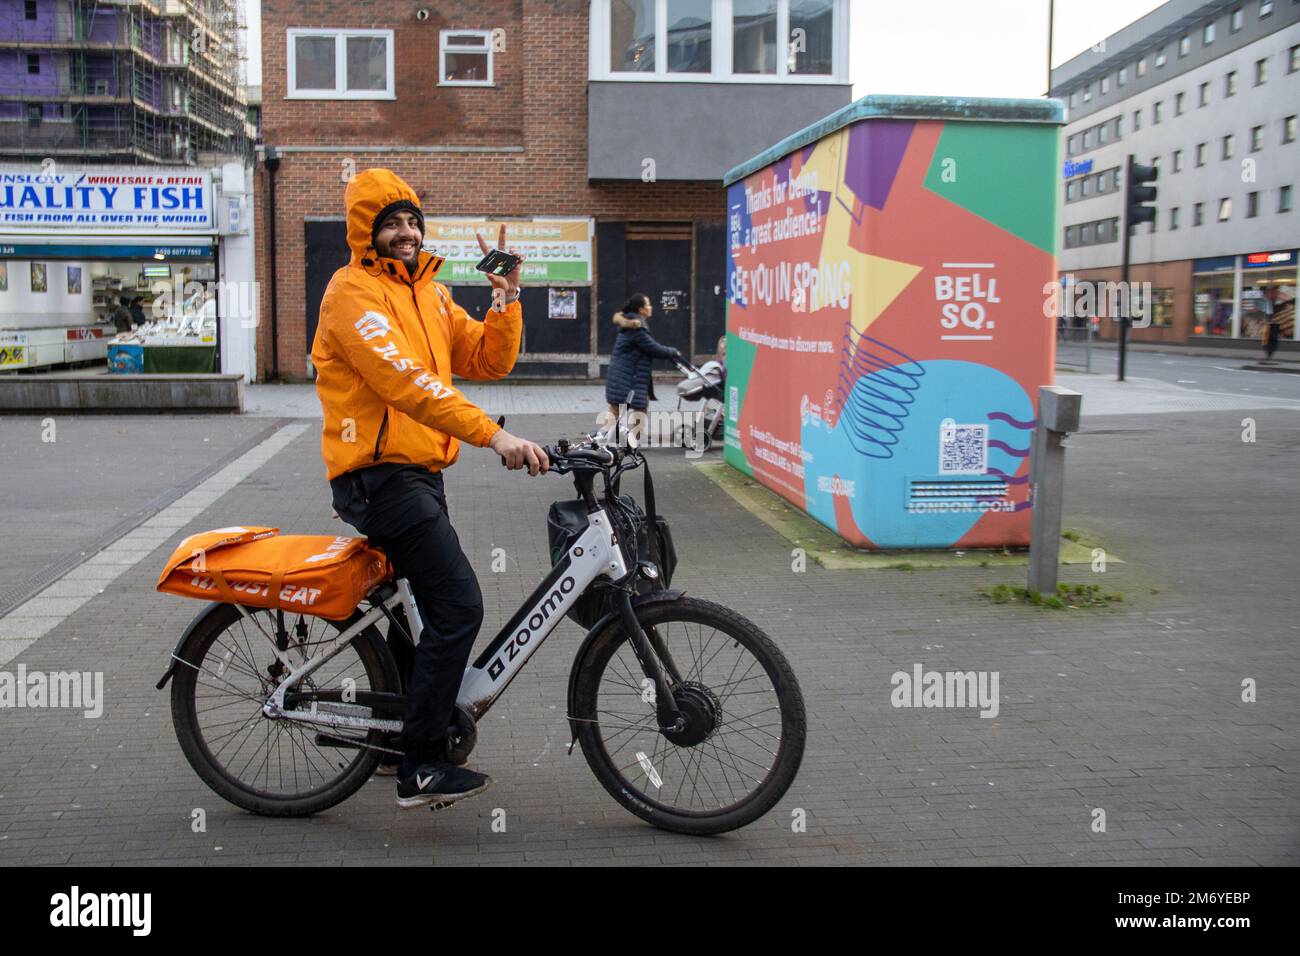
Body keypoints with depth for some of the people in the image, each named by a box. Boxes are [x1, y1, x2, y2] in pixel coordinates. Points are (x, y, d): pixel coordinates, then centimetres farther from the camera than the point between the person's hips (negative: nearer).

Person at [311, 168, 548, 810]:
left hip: (420, 474, 9)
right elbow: (403, 382, -25)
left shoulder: (429, 294, 17)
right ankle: (421, 768, -7)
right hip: (380, 474, -9)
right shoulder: (354, 290, -10)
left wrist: (506, 298, -6)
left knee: (443, 609, 19)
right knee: (459, 607, -16)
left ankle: (390, 726, 37)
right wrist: (492, 434, -32)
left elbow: (488, 361, 9)